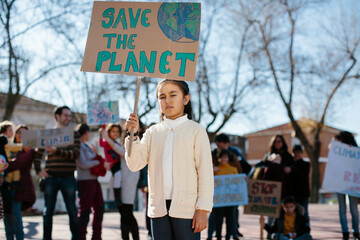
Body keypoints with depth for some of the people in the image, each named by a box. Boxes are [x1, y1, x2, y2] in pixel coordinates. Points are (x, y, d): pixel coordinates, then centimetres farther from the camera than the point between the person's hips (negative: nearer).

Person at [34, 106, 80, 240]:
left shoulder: (74, 135, 7)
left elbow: (75, 154, -9)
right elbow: (38, 154, 12)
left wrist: (57, 151, -19)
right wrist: (38, 170, -1)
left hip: (68, 178, -1)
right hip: (51, 177, 1)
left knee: (72, 211, 1)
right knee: (48, 211, 4)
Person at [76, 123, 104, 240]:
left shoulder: (86, 146, 17)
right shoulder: (77, 146, -10)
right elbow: (83, 164, -17)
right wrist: (98, 162, -9)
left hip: (94, 180, 9)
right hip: (84, 181, -9)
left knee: (99, 208, 11)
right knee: (84, 211, -5)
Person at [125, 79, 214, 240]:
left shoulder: (195, 130, 1)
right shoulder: (152, 132, 12)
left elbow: (205, 172, -2)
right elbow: (135, 164, 3)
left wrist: (203, 209, -8)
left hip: (186, 208, -4)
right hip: (159, 208, 4)